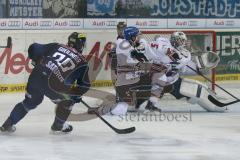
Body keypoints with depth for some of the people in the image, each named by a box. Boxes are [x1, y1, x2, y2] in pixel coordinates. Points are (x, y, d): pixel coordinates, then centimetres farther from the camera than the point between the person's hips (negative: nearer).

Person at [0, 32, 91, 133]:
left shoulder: (57, 46, 19)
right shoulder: (81, 62, 13)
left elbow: (34, 49, 15)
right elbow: (84, 85, 17)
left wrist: (38, 63, 31)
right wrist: (76, 95, 33)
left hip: (36, 75, 4)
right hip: (53, 85, -4)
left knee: (30, 102, 27)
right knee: (67, 100, 25)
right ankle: (58, 126, 33)